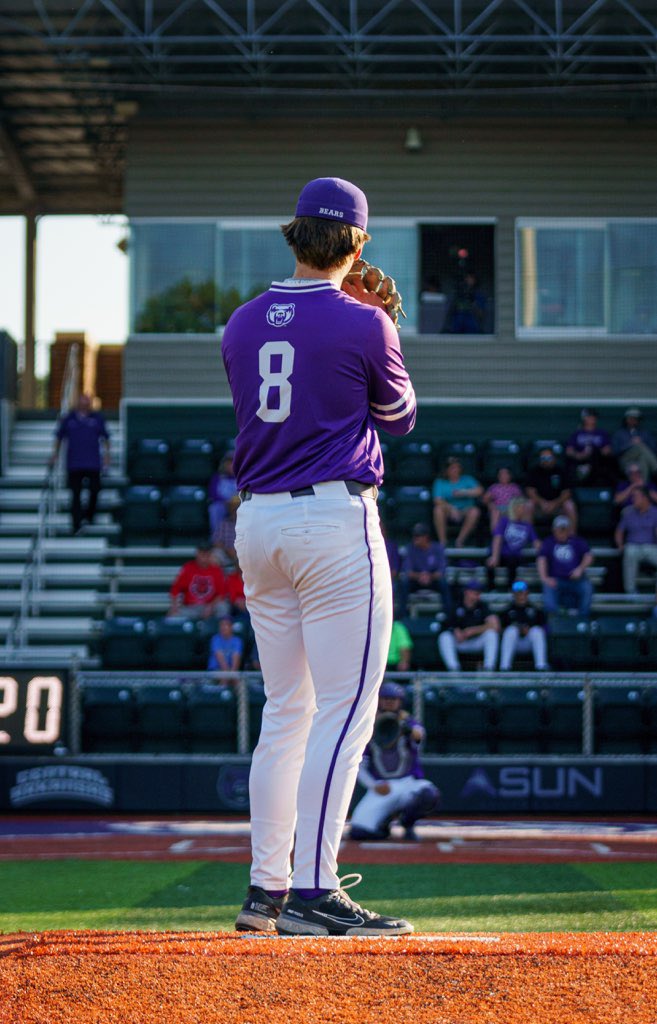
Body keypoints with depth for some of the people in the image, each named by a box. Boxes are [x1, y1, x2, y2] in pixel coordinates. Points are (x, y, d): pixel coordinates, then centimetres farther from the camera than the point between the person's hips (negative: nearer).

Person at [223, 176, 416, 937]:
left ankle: (266, 889, 16)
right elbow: (399, 416, 6)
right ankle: (312, 893, -12)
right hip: (335, 518, -7)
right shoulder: (362, 324, -8)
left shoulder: (243, 325, 9)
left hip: (255, 523, 7)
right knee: (345, 710, -6)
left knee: (285, 711, 14)